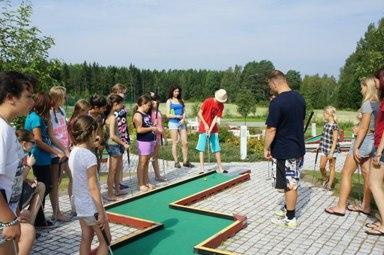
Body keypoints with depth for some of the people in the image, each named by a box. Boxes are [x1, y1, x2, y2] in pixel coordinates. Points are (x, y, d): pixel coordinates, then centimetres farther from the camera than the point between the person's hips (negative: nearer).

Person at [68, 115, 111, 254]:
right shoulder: (89, 156, -23)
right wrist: (101, 212, -17)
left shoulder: (73, 153, 2)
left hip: (80, 204, 8)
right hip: (92, 206, -8)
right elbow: (93, 188, -21)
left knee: (86, 238, 17)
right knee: (105, 241, 6)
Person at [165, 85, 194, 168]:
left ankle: (185, 161, 8)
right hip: (173, 123, -4)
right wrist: (178, 116, -9)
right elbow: (168, 115, -4)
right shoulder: (169, 101, 2)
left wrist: (183, 119, -8)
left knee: (185, 142, 1)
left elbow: (184, 112, 11)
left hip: (182, 123, 4)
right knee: (175, 143, -1)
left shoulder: (181, 100, 15)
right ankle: (176, 162, 5)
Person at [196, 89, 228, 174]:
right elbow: (199, 114, -11)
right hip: (203, 128, -4)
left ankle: (220, 167, 14)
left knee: (217, 148, 7)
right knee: (201, 148, -6)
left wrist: (210, 130, -18)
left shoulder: (221, 106, -2)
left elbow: (216, 118, -8)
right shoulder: (207, 101, -13)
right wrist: (205, 125, -18)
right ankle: (202, 168, -4)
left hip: (214, 130, 4)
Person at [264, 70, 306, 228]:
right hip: (299, 148, 8)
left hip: (285, 151, -8)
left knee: (290, 185, 2)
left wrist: (266, 148, -8)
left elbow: (271, 129, -19)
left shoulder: (277, 103, -20)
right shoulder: (300, 98, 6)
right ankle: (288, 208, 34)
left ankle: (290, 218, 14)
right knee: (293, 182, 19)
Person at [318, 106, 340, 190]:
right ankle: (325, 179, 31)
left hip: (332, 149, -7)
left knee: (331, 167, 6)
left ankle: (329, 184, 14)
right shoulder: (326, 124, 7)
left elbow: (335, 140, -18)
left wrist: (331, 152, -21)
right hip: (324, 149, 7)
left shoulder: (334, 126, -17)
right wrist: (320, 146, 20)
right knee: (321, 167, 7)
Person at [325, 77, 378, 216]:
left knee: (346, 173, -2)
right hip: (372, 142, 9)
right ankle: (365, 206, 21)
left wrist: (356, 147, -16)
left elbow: (364, 128, -18)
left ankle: (340, 207, 2)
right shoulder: (378, 103, 9)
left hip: (363, 141, -9)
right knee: (367, 174, 13)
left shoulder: (368, 103, -15)